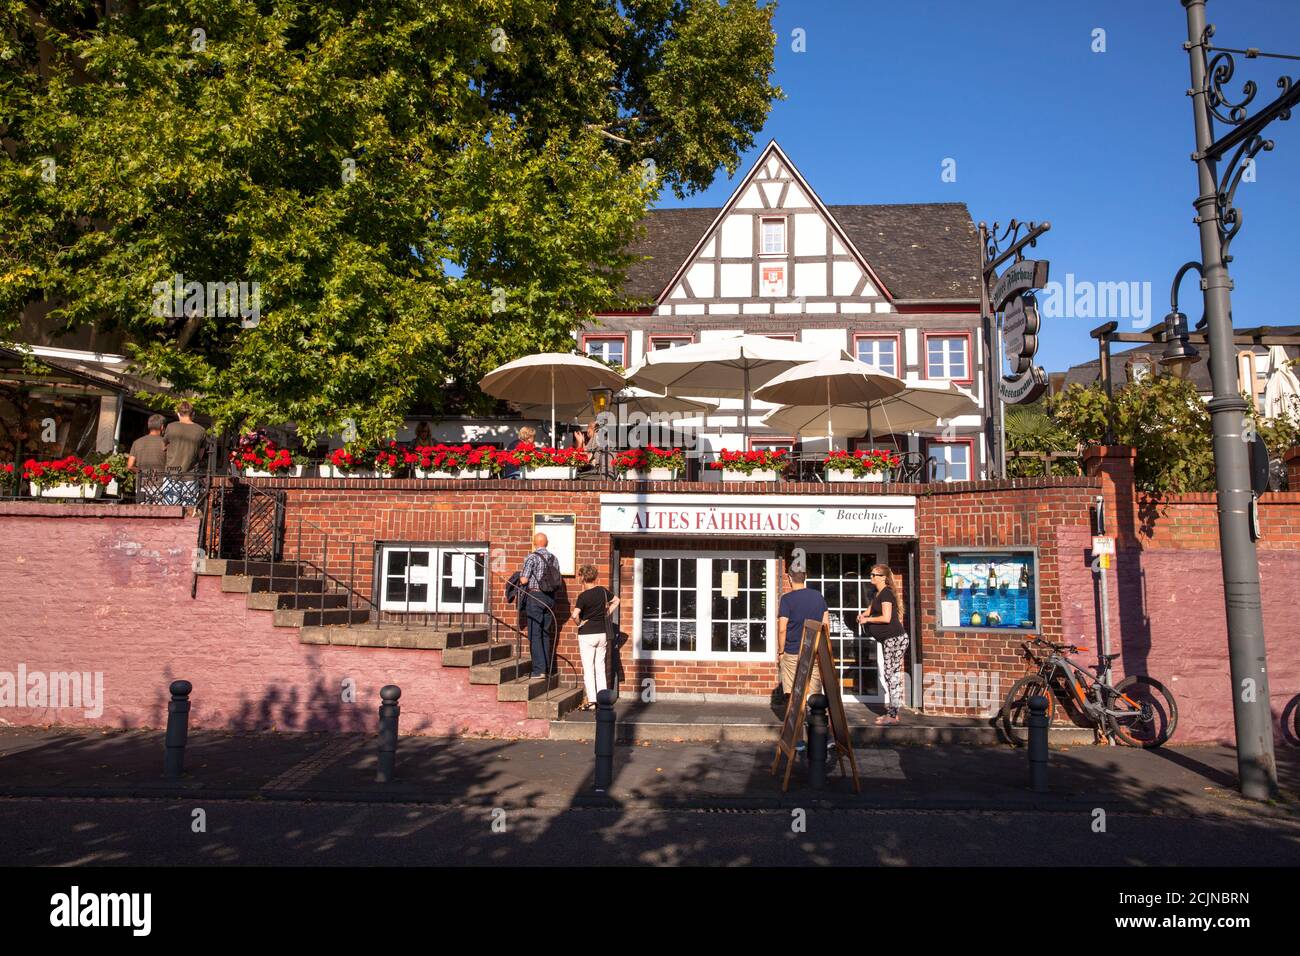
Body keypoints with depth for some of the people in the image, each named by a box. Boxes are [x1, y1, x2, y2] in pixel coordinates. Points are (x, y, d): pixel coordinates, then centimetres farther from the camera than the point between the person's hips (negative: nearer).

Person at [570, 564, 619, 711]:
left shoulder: (583, 596, -15)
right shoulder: (603, 591, 2)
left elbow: (575, 615, -28)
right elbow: (616, 601, 18)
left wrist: (579, 623, -9)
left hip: (587, 635, -5)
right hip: (602, 633, 5)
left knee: (588, 669, 1)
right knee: (600, 668, 12)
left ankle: (591, 701, 1)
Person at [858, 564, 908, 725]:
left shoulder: (886, 593, -14)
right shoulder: (878, 594, 16)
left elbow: (886, 618, -22)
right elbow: (870, 610, 26)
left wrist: (867, 619, -11)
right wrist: (862, 615, 4)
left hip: (895, 638, -10)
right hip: (888, 640, 10)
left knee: (892, 676, -7)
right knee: (889, 676, 14)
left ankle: (893, 715, -4)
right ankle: (891, 712, 21)